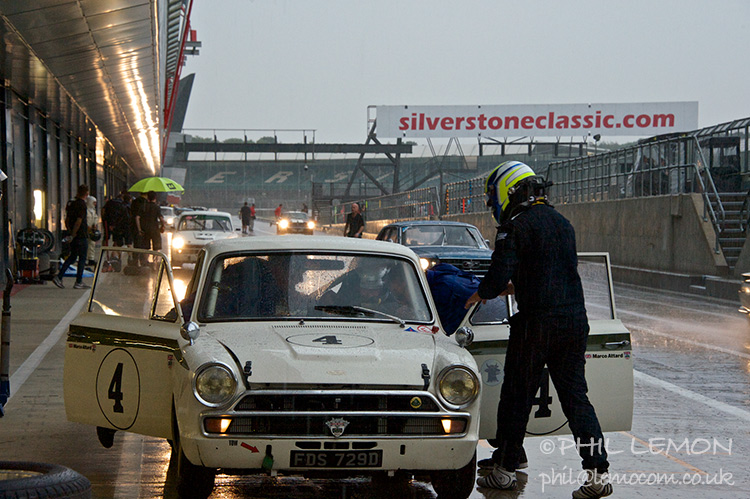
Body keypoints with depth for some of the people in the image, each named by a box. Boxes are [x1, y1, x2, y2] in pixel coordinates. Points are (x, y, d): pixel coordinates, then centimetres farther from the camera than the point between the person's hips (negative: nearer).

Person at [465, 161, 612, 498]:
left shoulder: (516, 226, -7)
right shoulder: (562, 224, 17)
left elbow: (499, 276, -14)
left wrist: (480, 294, 7)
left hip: (537, 322, -6)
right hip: (575, 319, 6)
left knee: (516, 395, 7)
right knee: (575, 397, 8)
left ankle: (504, 470, 15)